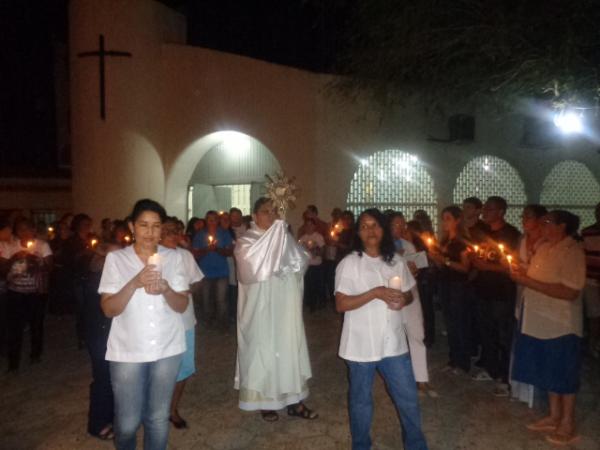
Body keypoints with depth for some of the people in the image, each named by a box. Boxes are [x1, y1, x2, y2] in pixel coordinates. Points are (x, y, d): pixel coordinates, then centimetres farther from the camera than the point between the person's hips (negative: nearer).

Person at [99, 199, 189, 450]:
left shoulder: (173, 257, 0)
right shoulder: (116, 259, -4)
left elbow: (182, 306, -1)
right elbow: (108, 309, -8)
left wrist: (166, 289, -22)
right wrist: (135, 283, -24)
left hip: (167, 350, 1)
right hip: (127, 352, -1)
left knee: (158, 418, 12)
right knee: (127, 422, 8)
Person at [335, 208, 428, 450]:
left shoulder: (396, 261, 5)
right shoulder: (349, 263, -9)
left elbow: (409, 294, 15)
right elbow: (341, 304, -14)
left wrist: (403, 299, -9)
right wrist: (375, 293, -23)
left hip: (393, 343, 4)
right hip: (361, 346, -3)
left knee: (408, 398, 12)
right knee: (361, 400, 14)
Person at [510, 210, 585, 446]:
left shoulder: (572, 251, -18)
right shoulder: (544, 247, 7)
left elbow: (570, 292, -27)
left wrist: (528, 282, -26)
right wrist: (522, 275, -2)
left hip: (561, 325, -8)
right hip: (540, 322, 8)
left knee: (563, 375, 7)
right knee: (549, 373, 17)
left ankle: (568, 425, 23)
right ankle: (554, 417, 33)